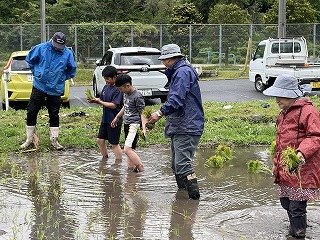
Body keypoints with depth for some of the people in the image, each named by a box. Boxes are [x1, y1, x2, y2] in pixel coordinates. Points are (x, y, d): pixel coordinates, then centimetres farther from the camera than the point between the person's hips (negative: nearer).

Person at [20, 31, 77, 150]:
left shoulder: (68, 53, -4)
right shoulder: (41, 48, -6)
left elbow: (72, 69, 11)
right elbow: (29, 59, 9)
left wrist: (63, 77, 5)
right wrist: (36, 72, 6)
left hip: (55, 90, 0)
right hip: (39, 87, 0)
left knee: (54, 115, 8)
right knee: (31, 113, 3)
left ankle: (54, 140, 18)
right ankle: (29, 139, 15)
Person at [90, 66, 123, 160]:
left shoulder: (118, 89, -17)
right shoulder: (106, 87, 9)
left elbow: (114, 105, -21)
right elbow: (102, 100, 15)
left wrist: (100, 102, -19)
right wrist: (95, 100, -6)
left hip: (114, 121, -8)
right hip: (105, 119, 8)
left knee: (114, 144, 1)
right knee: (100, 140, 13)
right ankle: (105, 159, 29)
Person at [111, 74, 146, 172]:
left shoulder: (137, 97, -15)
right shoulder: (125, 94, 11)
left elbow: (142, 113, -14)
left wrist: (144, 128, -21)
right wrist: (117, 118, 35)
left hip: (134, 124, -9)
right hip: (126, 124, 9)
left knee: (127, 149, -18)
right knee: (130, 149, 10)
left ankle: (142, 170, -13)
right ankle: (131, 168, 16)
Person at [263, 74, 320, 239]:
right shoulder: (284, 113, 17)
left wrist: (302, 152, -33)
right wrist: (276, 163, 26)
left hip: (301, 170, -9)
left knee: (297, 207, -4)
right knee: (286, 203, 17)